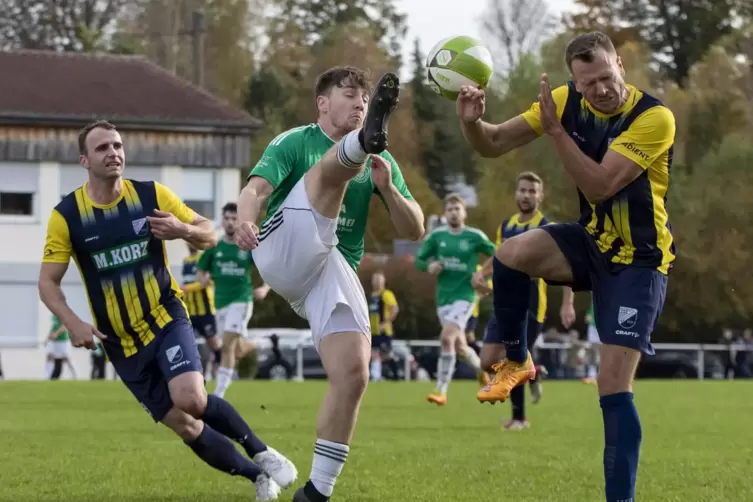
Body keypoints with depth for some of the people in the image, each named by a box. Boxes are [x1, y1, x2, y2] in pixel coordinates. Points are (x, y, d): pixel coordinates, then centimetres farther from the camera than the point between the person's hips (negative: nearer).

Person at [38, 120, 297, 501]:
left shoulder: (152, 195, -6)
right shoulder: (66, 215, -7)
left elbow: (210, 235, 0)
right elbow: (48, 282, -4)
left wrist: (184, 230, -23)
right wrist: (72, 322, -22)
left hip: (166, 319, -1)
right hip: (122, 343, 1)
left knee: (192, 401, -27)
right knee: (185, 426, -1)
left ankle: (259, 451, -3)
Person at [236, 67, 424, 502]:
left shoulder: (381, 162, 18)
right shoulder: (295, 143, 8)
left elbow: (415, 230, 13)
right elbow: (256, 189, -10)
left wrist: (388, 188, -7)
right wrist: (246, 221, -34)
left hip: (336, 272, 4)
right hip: (284, 254, -4)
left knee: (354, 374, -15)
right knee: (338, 164, -24)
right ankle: (369, 138, -63)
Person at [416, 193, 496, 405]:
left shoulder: (475, 236, -6)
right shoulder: (436, 235, 3)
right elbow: (419, 260, 9)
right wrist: (429, 266, -13)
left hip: (465, 295, -4)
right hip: (443, 297, 4)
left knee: (447, 338, -23)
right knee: (459, 346, 13)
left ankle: (441, 391, -19)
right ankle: (480, 367, 46)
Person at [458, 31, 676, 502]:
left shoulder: (654, 118, -23)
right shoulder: (569, 99, -7)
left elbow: (600, 186, -30)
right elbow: (494, 144, -3)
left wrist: (556, 129, -34)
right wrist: (472, 122, -25)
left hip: (638, 260, -5)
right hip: (593, 240, 5)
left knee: (614, 389, -13)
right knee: (511, 254, -26)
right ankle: (516, 361, 0)